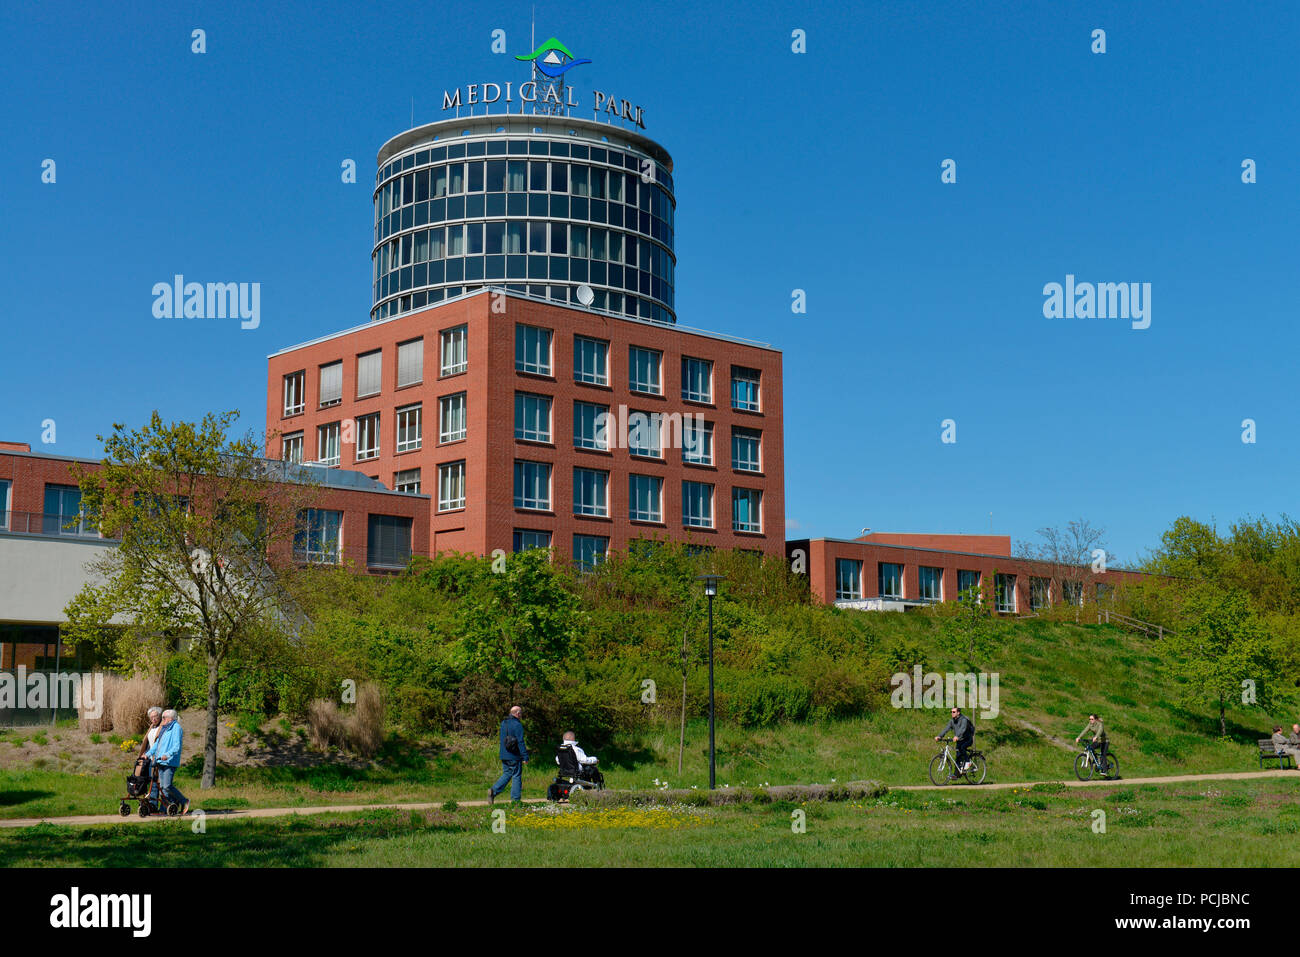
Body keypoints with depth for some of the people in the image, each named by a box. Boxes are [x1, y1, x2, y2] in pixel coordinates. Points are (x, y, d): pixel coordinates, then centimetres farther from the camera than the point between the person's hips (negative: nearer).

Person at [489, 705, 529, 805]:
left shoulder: (503, 723, 11)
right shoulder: (517, 725, -15)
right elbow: (520, 742, -17)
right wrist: (525, 757, -14)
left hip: (503, 755, 7)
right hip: (514, 756, -7)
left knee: (506, 774, 15)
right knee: (517, 776, 3)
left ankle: (493, 790, -4)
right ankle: (515, 799, 5)